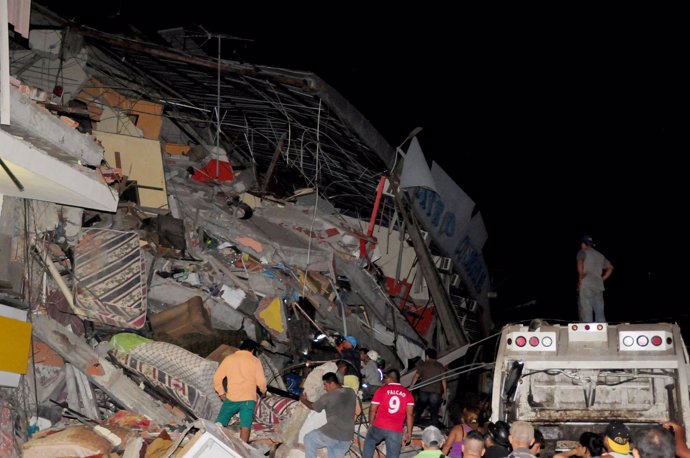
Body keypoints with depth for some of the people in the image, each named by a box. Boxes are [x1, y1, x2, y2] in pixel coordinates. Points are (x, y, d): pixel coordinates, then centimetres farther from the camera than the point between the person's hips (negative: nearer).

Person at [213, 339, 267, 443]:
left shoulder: (229, 358, 8)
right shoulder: (255, 361, 4)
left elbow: (217, 377, 6)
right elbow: (261, 381, -1)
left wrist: (221, 393, 17)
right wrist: (263, 391, 18)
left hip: (231, 398, 1)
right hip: (248, 399, -1)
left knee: (219, 425, 8)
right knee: (245, 427, -2)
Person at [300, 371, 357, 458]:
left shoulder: (329, 396, -12)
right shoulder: (351, 393, 5)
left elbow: (313, 406, 6)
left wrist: (304, 400, 27)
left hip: (332, 434, -6)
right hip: (347, 437, 6)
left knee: (308, 439, 19)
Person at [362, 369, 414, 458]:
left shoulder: (381, 390, 1)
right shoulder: (407, 393, 6)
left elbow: (372, 410, 3)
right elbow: (409, 415, 1)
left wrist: (371, 425, 17)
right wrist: (409, 432, 5)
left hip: (379, 427, -1)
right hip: (396, 431, 1)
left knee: (369, 441, 30)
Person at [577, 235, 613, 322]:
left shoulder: (582, 252, 5)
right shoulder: (600, 255, 24)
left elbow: (580, 263, -15)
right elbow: (610, 267, 25)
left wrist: (580, 280, -10)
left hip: (586, 286, -5)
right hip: (599, 286, 6)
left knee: (586, 312, -8)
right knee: (599, 312, 5)